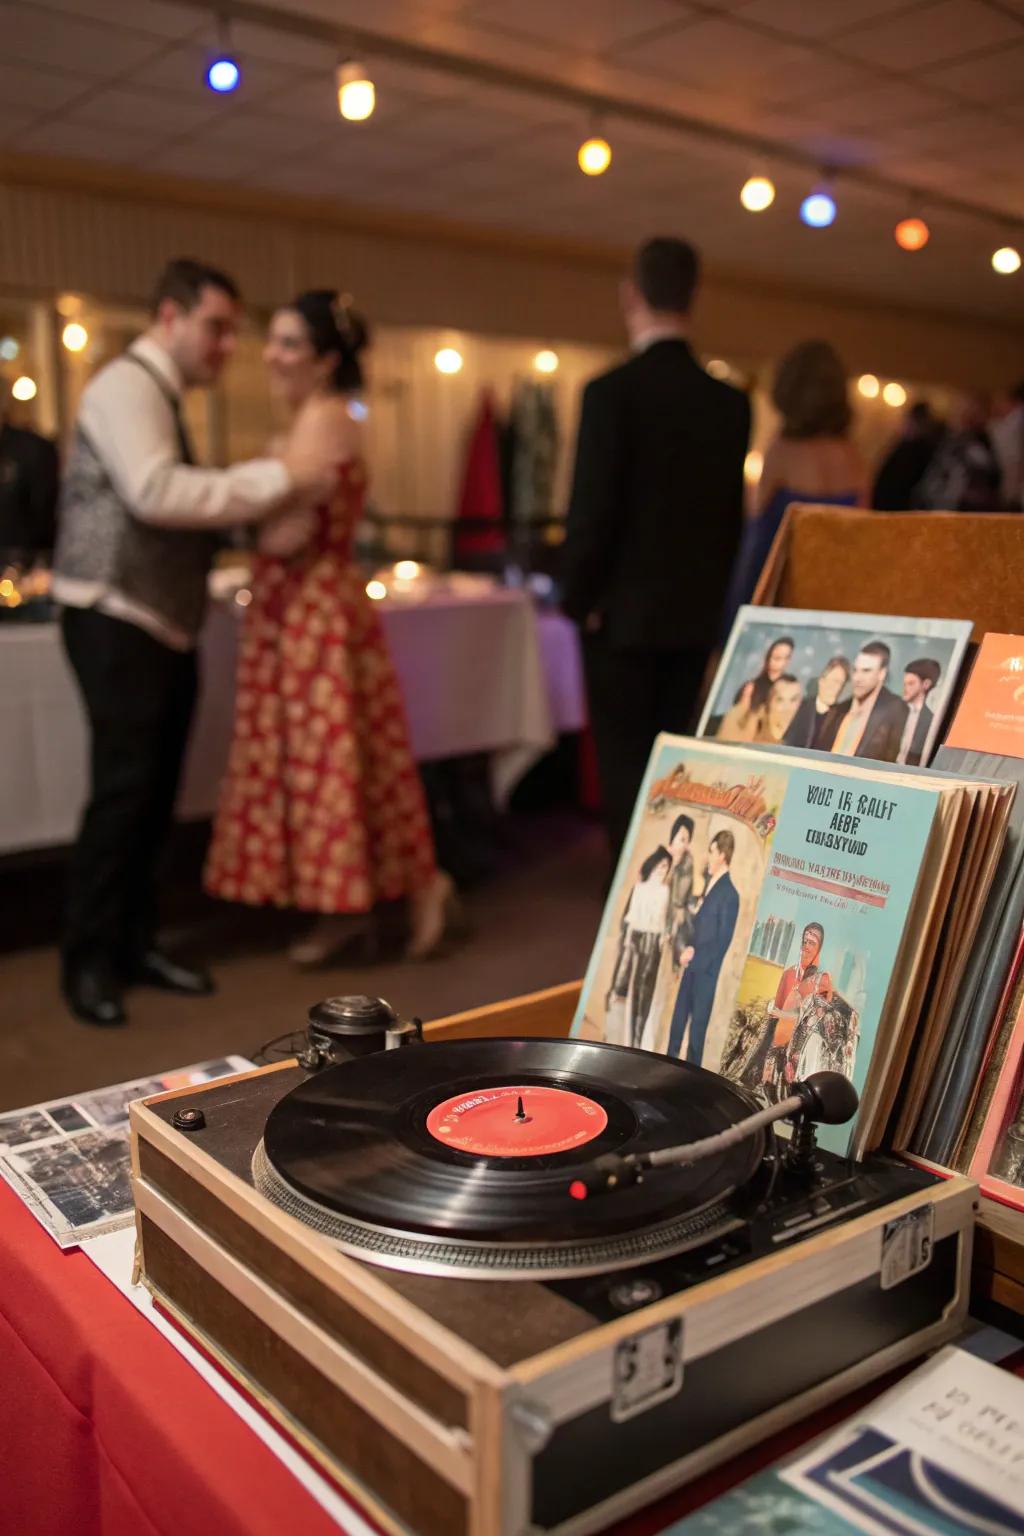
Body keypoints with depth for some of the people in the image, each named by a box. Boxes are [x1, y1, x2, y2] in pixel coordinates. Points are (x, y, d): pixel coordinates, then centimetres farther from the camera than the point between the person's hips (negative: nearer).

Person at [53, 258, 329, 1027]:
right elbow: (152, 492, -26)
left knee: (156, 792, 10)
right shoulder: (125, 386, -10)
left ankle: (135, 943, 20)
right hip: (118, 620, -9)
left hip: (165, 624, 9)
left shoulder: (161, 396, 19)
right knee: (123, 790, -8)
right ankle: (90, 962, 3)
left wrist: (246, 504, 4)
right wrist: (273, 478, -24)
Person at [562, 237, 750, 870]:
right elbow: (733, 513, 8)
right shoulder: (732, 402, 3)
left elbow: (591, 509, -16)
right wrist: (712, 595, 17)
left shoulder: (611, 392, -14)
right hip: (696, 612, 6)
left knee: (625, 765, 3)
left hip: (624, 612, -5)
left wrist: (578, 598, -3)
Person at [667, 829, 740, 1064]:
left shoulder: (730, 894, -16)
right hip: (692, 964, 8)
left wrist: (695, 957, -13)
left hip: (706, 970, -8)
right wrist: (689, 947, 2)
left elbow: (723, 942, -16)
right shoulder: (709, 882, 10)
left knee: (698, 1024, 2)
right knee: (678, 1018, 15)